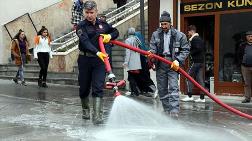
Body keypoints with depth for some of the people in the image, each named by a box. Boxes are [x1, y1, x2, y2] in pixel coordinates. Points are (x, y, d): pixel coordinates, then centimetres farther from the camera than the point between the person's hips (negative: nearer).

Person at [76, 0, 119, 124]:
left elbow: (116, 32, 23)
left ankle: (97, 116, -8)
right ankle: (85, 110, 36)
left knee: (98, 88, -8)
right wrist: (97, 52, -39)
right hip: (85, 59, -1)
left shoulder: (103, 24, 7)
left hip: (100, 59, 1)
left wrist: (110, 36, -1)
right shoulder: (81, 26, -6)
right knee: (84, 87, 11)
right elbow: (85, 42, -23)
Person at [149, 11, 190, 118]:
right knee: (162, 89, 9)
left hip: (173, 64, -3)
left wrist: (178, 60, -9)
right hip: (160, 65, 4)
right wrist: (151, 53, -20)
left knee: (173, 88, -12)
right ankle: (166, 111, 21)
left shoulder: (179, 35, 1)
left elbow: (185, 50, 3)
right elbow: (153, 48, 4)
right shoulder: (155, 34, 9)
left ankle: (174, 111, -13)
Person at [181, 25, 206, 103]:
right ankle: (202, 98, 7)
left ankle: (189, 96, -2)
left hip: (195, 62, -9)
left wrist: (190, 52, -9)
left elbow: (197, 49, -23)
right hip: (201, 61, 9)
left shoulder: (194, 39, -10)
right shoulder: (200, 39, 19)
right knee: (200, 79, 7)